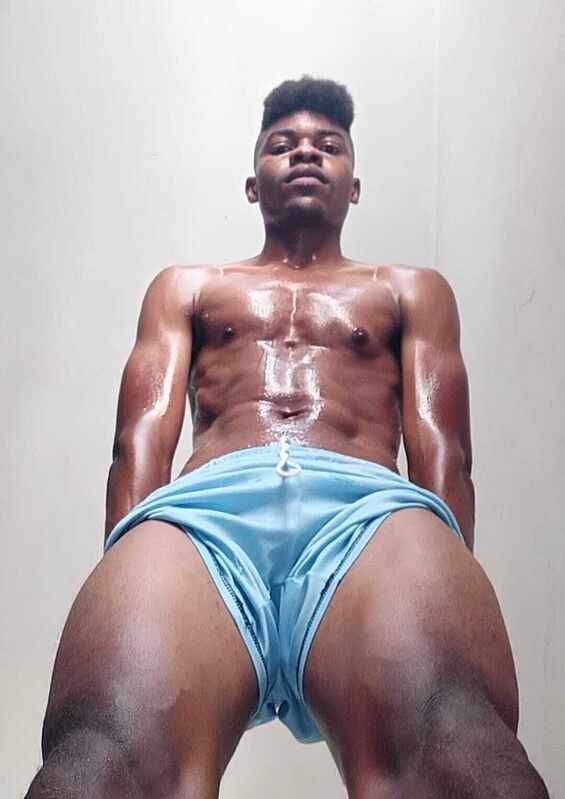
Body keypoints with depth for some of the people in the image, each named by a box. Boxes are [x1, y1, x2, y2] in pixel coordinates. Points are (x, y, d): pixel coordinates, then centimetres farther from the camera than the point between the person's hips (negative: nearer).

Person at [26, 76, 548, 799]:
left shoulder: (411, 290, 33)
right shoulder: (186, 286, 34)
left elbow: (442, 452, 16)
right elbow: (141, 441, 17)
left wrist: (449, 589, -5)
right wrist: (123, 577, -4)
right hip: (207, 502, 1)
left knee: (451, 741, -36)